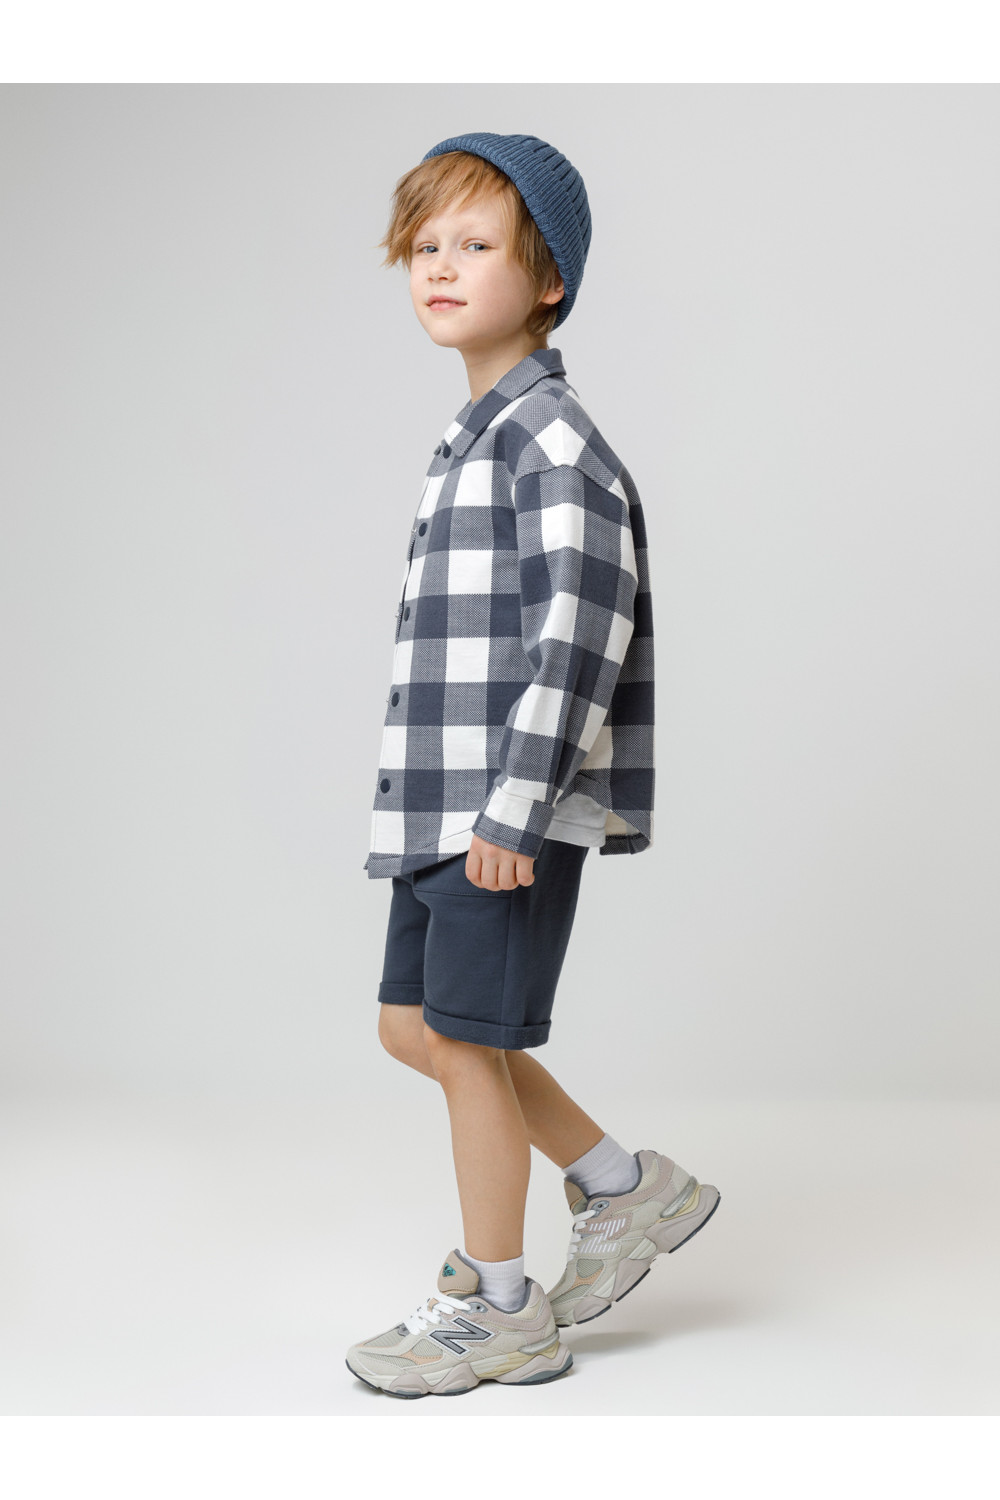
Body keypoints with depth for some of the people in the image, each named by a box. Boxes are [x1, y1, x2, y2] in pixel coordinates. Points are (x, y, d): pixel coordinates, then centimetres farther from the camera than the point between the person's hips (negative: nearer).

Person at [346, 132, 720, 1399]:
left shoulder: (552, 437, -13)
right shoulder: (475, 438, 16)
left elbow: (583, 625, -21)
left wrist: (518, 802, -24)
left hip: (515, 807, -10)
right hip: (448, 804, 10)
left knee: (467, 1041, -1)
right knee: (411, 1026, 14)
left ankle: (499, 1311, 16)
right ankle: (629, 1188, 27)